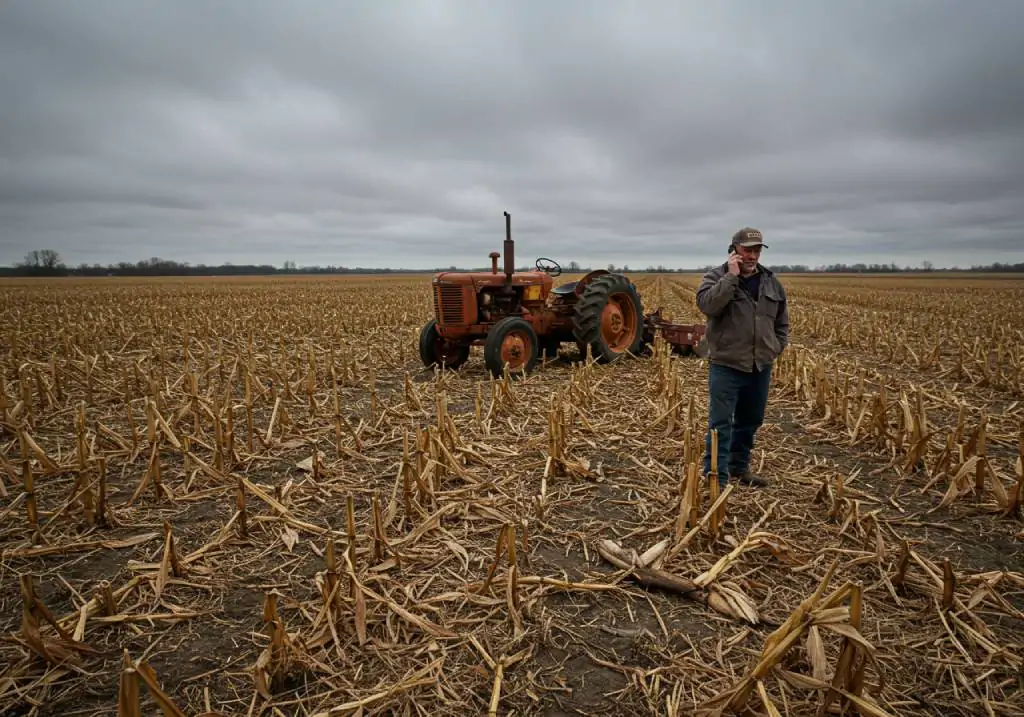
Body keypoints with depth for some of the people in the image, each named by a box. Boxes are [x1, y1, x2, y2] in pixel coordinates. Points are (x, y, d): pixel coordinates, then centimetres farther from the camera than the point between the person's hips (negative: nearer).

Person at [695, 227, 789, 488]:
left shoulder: (771, 282, 9)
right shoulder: (716, 277, -6)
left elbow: (782, 321, 19)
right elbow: (707, 305, -27)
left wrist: (778, 347, 7)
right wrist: (731, 276, -24)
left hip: (760, 366, 6)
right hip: (726, 365, -6)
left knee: (750, 421, 17)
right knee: (720, 424, -5)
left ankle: (739, 468, 34)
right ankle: (716, 478, 0)